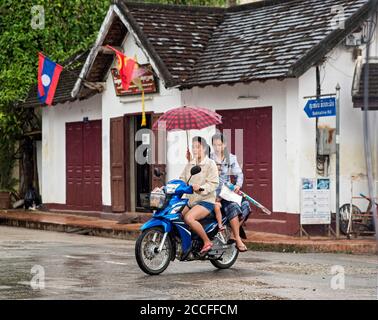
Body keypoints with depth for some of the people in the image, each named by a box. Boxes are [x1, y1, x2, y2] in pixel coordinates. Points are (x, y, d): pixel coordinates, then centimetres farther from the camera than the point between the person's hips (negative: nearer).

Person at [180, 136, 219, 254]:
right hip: (190, 200, 7)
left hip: (205, 200, -7)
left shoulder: (210, 164, -4)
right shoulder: (189, 164, 18)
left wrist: (200, 188, -31)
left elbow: (213, 184, -14)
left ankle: (207, 242, -16)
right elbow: (182, 180, 11)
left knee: (189, 218, -30)